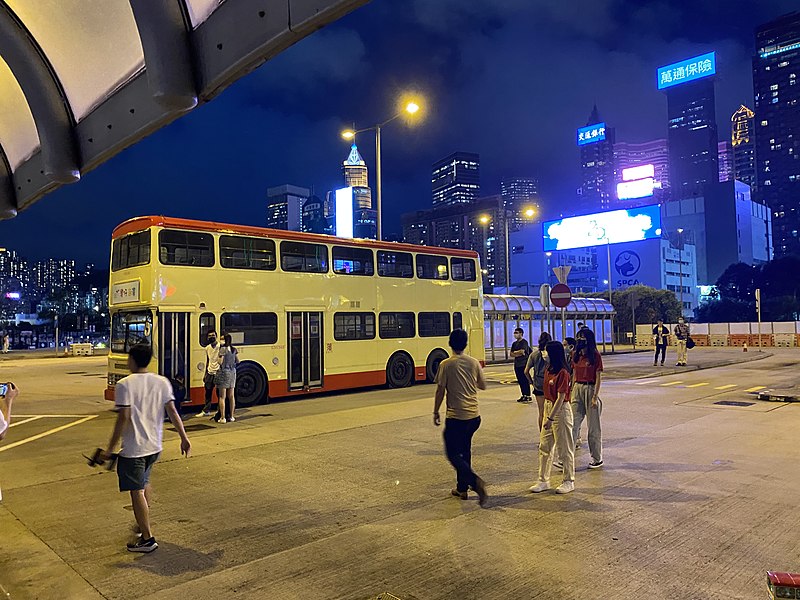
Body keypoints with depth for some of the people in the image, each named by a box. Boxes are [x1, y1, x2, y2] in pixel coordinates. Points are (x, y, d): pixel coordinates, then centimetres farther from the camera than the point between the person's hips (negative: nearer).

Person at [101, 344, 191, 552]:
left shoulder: (124, 385, -13)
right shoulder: (162, 382, 1)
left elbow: (123, 418, -17)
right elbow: (172, 412, -1)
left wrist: (110, 449, -11)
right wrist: (184, 438, 5)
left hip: (133, 448, -6)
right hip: (154, 445, 6)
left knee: (137, 491, 2)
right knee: (145, 482, 26)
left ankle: (147, 539, 7)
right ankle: (144, 523, 37)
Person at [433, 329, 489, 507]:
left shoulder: (446, 365, -11)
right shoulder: (474, 362, 1)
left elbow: (440, 391, -8)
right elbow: (483, 385, 11)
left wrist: (436, 412, 4)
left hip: (455, 417, -5)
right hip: (474, 416, 5)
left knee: (453, 454, 4)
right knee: (464, 451, 19)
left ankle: (475, 481, -15)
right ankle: (462, 488, 25)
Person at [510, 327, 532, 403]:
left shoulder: (524, 342, -7)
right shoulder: (514, 343, 15)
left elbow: (522, 351, -19)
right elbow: (511, 354, 9)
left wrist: (515, 352, -1)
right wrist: (518, 354, -9)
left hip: (523, 364, -8)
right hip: (517, 364, 8)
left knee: (525, 380, -7)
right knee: (520, 381, 10)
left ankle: (528, 396, -2)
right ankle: (523, 395, 18)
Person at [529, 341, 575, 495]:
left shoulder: (562, 373, -19)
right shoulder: (549, 369, 7)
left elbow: (560, 398, -20)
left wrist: (550, 418, -21)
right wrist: (546, 415, 14)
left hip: (561, 411, -9)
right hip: (549, 408, 9)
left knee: (564, 448, 5)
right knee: (544, 447, 12)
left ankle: (569, 482, 19)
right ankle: (543, 481, 21)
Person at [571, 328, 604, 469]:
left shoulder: (595, 356, -8)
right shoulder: (576, 355, 8)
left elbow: (598, 378, -10)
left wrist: (595, 397, -14)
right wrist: (570, 392, 12)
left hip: (590, 389, -5)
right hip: (577, 389, 5)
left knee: (593, 427, 6)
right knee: (573, 424, 0)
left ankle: (597, 459, 20)